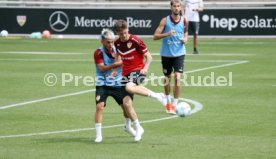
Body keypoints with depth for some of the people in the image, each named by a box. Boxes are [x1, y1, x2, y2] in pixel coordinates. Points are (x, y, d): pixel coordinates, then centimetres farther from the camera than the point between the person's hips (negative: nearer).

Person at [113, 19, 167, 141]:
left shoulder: (135, 41, -10)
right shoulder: (117, 43, 7)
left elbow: (149, 56, -6)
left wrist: (145, 68, -22)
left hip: (138, 71, -6)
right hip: (126, 74, 6)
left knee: (129, 88, -38)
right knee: (126, 103, -5)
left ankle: (157, 96, -25)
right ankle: (138, 128, 10)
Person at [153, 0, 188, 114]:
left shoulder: (184, 21, -3)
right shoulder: (165, 21, -9)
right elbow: (155, 36, -12)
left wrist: (185, 38, -3)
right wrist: (167, 34, -28)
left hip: (179, 53, 0)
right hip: (166, 53, 0)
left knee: (177, 78, -13)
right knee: (167, 78, 13)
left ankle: (174, 105, -6)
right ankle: (168, 101, 37)